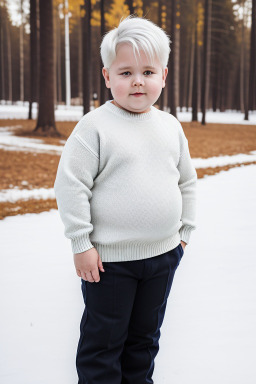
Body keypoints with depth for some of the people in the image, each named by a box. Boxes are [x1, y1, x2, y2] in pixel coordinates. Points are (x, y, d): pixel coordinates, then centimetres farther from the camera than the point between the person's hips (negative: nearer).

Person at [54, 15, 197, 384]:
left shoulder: (170, 126, 4)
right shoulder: (95, 126, -13)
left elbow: (187, 180, 15)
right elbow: (70, 184, -13)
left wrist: (184, 230, 14)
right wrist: (81, 243, -14)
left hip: (163, 254, 5)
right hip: (110, 257, -5)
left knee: (146, 334, 21)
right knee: (103, 340, 9)